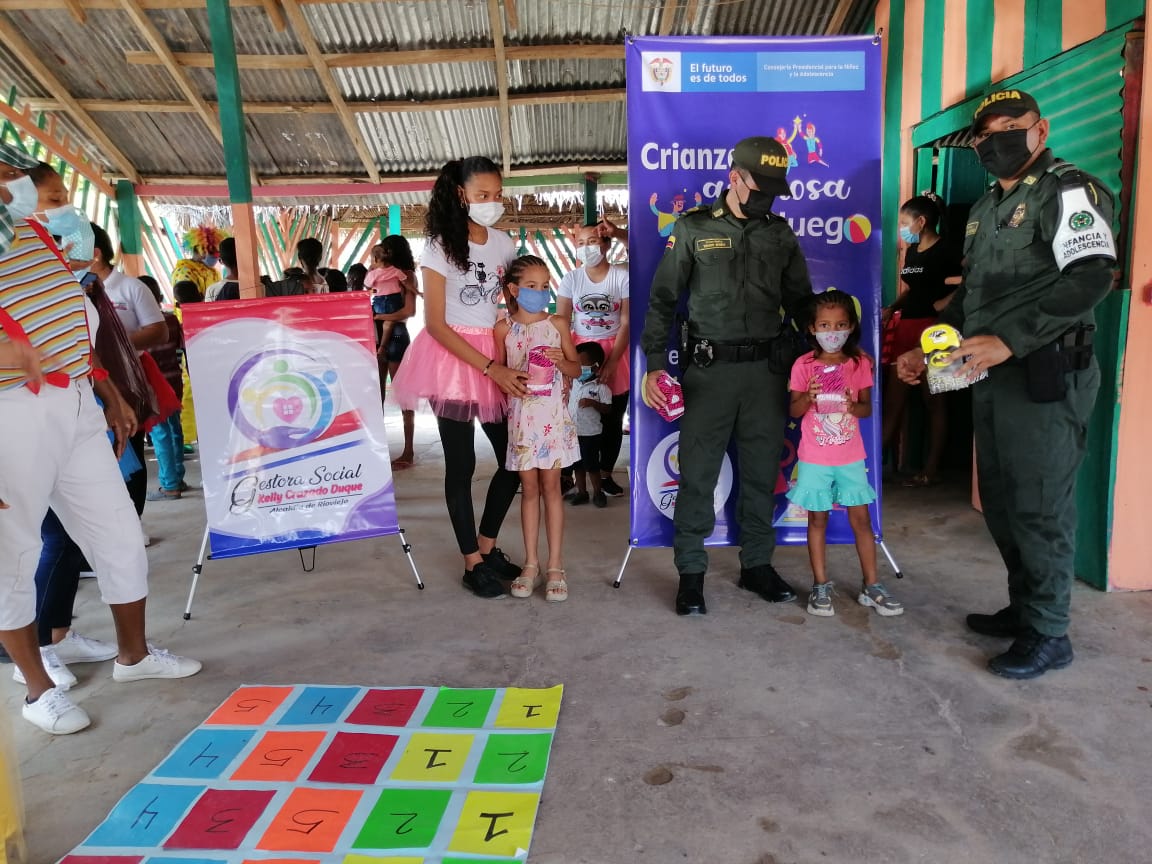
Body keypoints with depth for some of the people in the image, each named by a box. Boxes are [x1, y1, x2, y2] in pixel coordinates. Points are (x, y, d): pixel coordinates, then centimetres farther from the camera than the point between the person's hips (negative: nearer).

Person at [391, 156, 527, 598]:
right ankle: (472, 563, 13)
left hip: (499, 358, 5)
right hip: (453, 360, -5)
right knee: (461, 464, 1)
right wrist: (490, 368, -19)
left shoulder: (504, 243, 7)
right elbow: (435, 324, -12)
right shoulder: (440, 247, -8)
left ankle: (487, 546, 24)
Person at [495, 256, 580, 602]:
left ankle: (555, 567, 8)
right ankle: (531, 564, 16)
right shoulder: (504, 328, 2)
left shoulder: (557, 324, 2)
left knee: (551, 486, 2)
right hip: (520, 415, 0)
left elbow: (576, 369, 7)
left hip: (552, 414, 0)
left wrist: (561, 361, -12)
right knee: (529, 488, 6)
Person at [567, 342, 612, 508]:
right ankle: (581, 492, 25)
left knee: (591, 464, 3)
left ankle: (598, 493, 19)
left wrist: (593, 403, -26)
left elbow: (608, 409, -13)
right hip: (573, 431, 6)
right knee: (578, 464, 13)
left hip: (591, 433, -5)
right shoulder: (574, 382, 3)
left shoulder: (601, 387, -13)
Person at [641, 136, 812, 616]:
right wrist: (655, 364, -9)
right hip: (709, 367, -3)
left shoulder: (781, 233, 11)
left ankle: (757, 564, 23)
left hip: (768, 369, 3)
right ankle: (691, 572, 11)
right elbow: (663, 299, 1)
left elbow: (801, 303, 15)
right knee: (698, 473, -1)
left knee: (762, 472, 9)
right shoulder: (693, 228, 2)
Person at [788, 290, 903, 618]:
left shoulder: (860, 363, 0)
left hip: (851, 457, 2)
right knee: (818, 520, 6)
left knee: (861, 519, 5)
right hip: (814, 458, -2)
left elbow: (867, 408, 2)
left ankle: (871, 586, 16)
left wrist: (854, 406, -21)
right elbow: (794, 411, -2)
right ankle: (821, 586, 15)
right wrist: (808, 397, -23)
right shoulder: (804, 365, -5)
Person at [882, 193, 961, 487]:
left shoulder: (944, 252, -10)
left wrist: (939, 306, -19)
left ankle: (931, 470, 9)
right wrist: (891, 309, 8)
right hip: (906, 329, 8)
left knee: (933, 400, 2)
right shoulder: (911, 252, 15)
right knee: (893, 399, 7)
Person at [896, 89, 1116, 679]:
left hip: (1046, 376, -9)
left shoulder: (1068, 190, -7)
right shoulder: (987, 206, 19)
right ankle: (1024, 609, 29)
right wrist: (927, 350, 14)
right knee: (1000, 500, 14)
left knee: (1039, 507, -3)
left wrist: (1009, 341, -27)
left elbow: (1090, 278, -21)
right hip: (992, 376, 9)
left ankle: (1048, 634, 11)